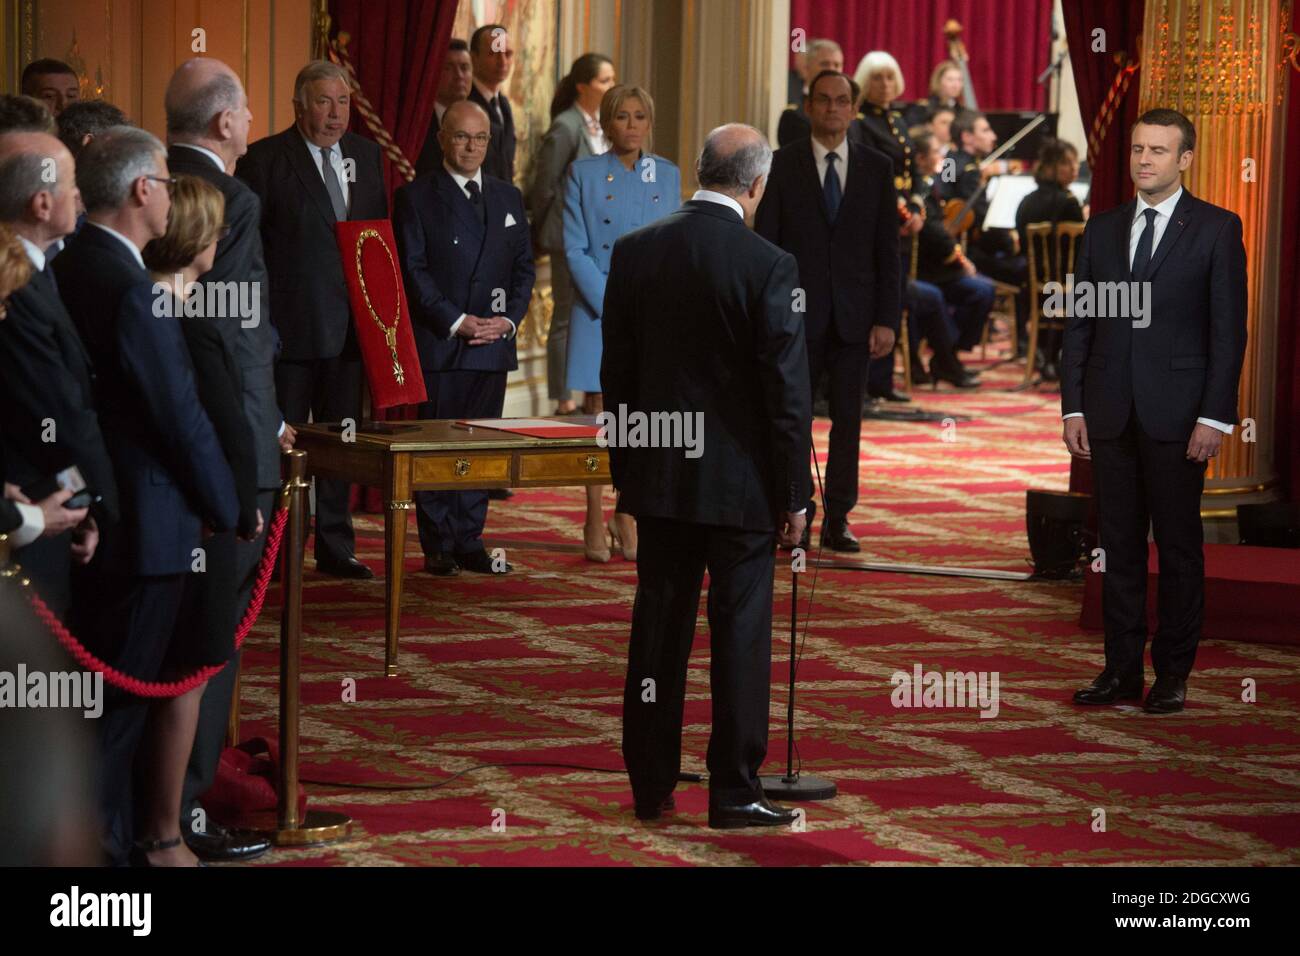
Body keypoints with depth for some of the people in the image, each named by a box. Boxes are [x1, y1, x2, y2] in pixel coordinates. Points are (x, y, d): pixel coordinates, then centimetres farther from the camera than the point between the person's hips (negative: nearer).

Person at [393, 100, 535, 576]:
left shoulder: (508, 197, 14)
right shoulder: (416, 197, -1)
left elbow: (524, 265, 14)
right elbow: (412, 271, -7)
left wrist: (508, 319, -2)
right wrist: (457, 322, -14)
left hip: (493, 341, 4)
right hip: (437, 342, -4)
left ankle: (470, 541, 11)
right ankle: (438, 546, 3)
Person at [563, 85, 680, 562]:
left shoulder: (667, 175, 8)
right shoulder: (585, 173, 0)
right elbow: (575, 249, -3)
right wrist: (612, 306, -11)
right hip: (597, 310, -2)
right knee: (598, 417, -1)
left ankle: (627, 518, 12)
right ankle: (595, 523, 5)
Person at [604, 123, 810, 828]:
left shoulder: (634, 251, 0)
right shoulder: (768, 266, -13)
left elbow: (616, 374, 7)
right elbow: (788, 391, -12)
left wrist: (624, 472, 16)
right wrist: (792, 495, -3)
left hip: (659, 478, 4)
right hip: (741, 480, -4)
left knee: (658, 629, 11)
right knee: (740, 634, 3)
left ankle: (651, 787, 17)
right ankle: (733, 792, 6)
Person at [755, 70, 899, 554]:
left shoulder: (877, 168, 6)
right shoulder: (781, 165, 2)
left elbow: (888, 250, 5)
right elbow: (765, 245, 0)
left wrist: (887, 319, -3)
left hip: (854, 317, 1)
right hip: (798, 314, -1)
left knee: (848, 421, 2)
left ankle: (837, 520, 8)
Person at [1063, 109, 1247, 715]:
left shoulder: (1216, 229, -1)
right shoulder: (1102, 230, 11)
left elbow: (1229, 329, -5)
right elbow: (1079, 324, 12)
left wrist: (1215, 416, -11)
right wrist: (1073, 407, 4)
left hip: (1178, 414, -4)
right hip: (1111, 414, 4)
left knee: (1179, 547, 2)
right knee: (1119, 547, 7)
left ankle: (1173, 675, 8)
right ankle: (1122, 670, 12)